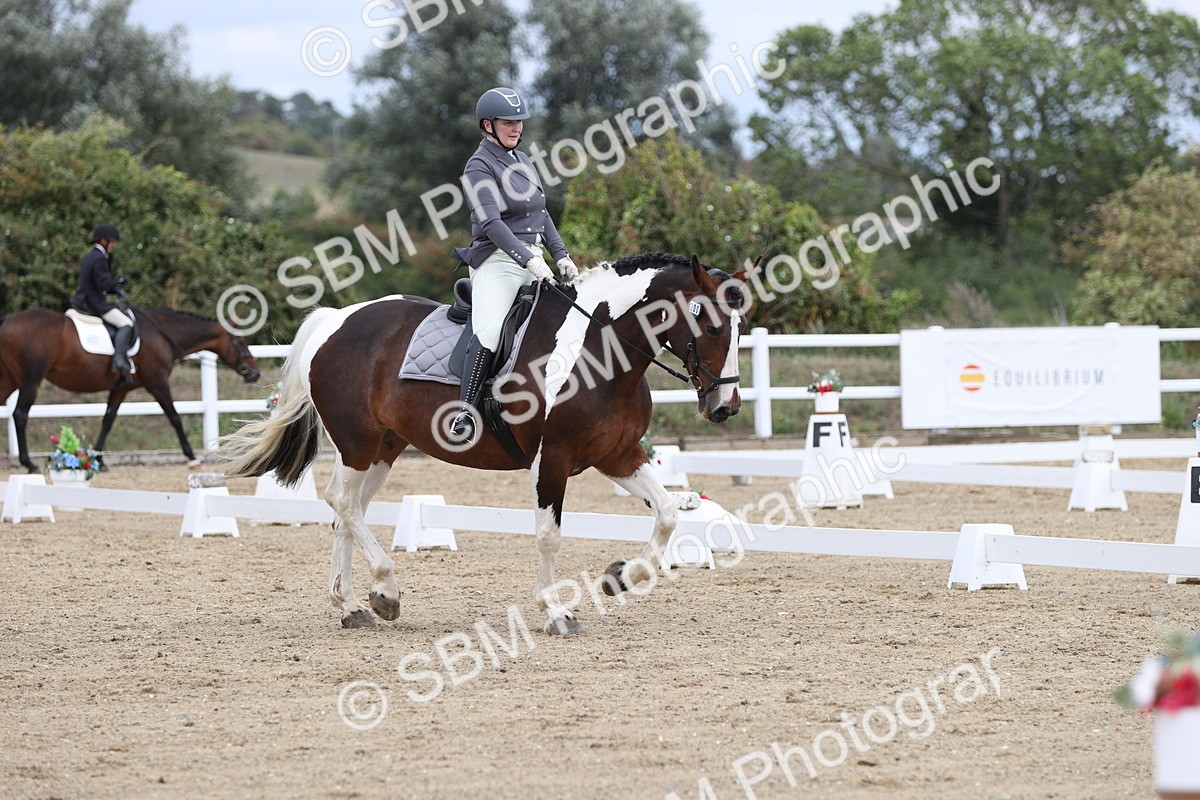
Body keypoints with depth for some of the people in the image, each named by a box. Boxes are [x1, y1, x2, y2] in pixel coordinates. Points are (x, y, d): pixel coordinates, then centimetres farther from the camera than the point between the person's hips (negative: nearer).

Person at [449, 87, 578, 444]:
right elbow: (491, 223, -19)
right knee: (489, 331, -28)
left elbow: (541, 214, 24)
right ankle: (464, 417, -30)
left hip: (533, 260, 9)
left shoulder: (522, 161, 18)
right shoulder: (479, 166, -7)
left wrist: (562, 256, 12)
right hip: (498, 261, -9)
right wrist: (529, 260, -28)